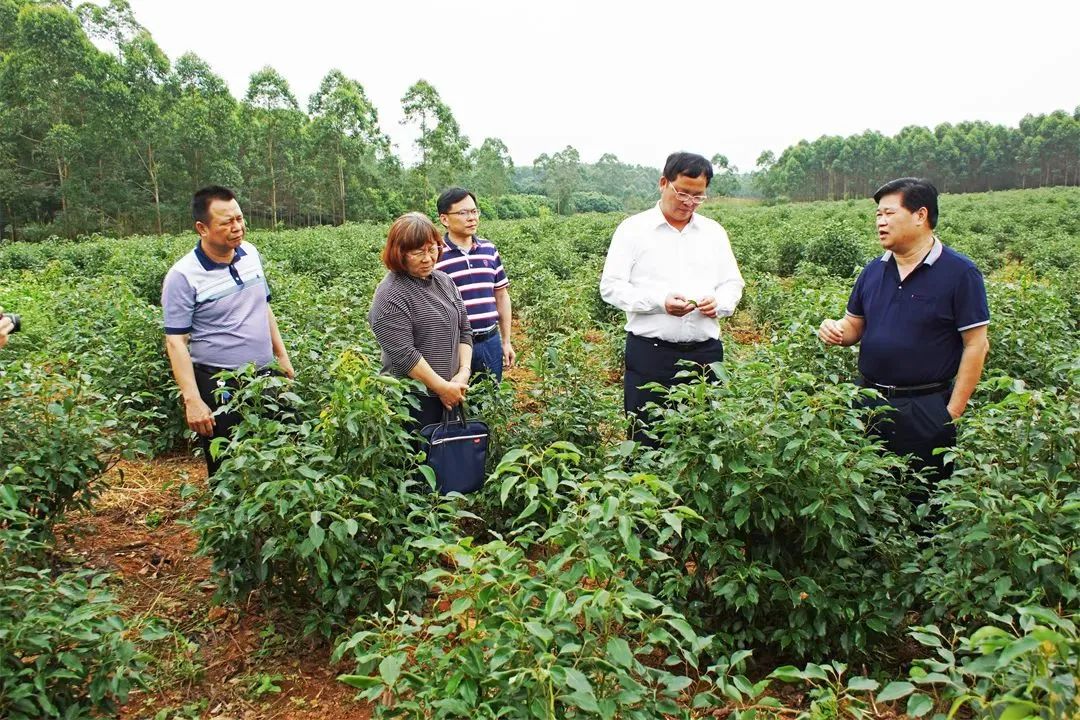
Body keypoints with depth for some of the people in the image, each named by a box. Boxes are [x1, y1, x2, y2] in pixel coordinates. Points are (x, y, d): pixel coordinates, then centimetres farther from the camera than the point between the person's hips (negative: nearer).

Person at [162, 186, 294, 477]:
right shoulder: (183, 276, -16)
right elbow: (176, 342, -15)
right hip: (219, 386, -5)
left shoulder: (251, 253, 2)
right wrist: (192, 400, -20)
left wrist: (281, 355, 15)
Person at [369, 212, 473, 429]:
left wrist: (464, 372, -3)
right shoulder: (391, 296, -14)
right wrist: (443, 387, -16)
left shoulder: (444, 281, 9)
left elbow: (464, 330, 12)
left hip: (453, 395, 7)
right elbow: (404, 355, -20)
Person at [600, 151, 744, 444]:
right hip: (650, 353, -4)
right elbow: (611, 287, -4)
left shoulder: (714, 231, 14)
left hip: (705, 354, 4)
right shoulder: (633, 229, 1)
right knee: (646, 440, 0)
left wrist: (719, 302, -6)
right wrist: (660, 301, -18)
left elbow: (733, 284, 18)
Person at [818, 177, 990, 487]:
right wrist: (836, 330, -9)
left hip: (926, 410, -5)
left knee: (924, 500, 8)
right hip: (870, 401, 5)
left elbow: (976, 346, -9)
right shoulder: (873, 270, 8)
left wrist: (953, 414, -12)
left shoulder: (960, 273, -8)